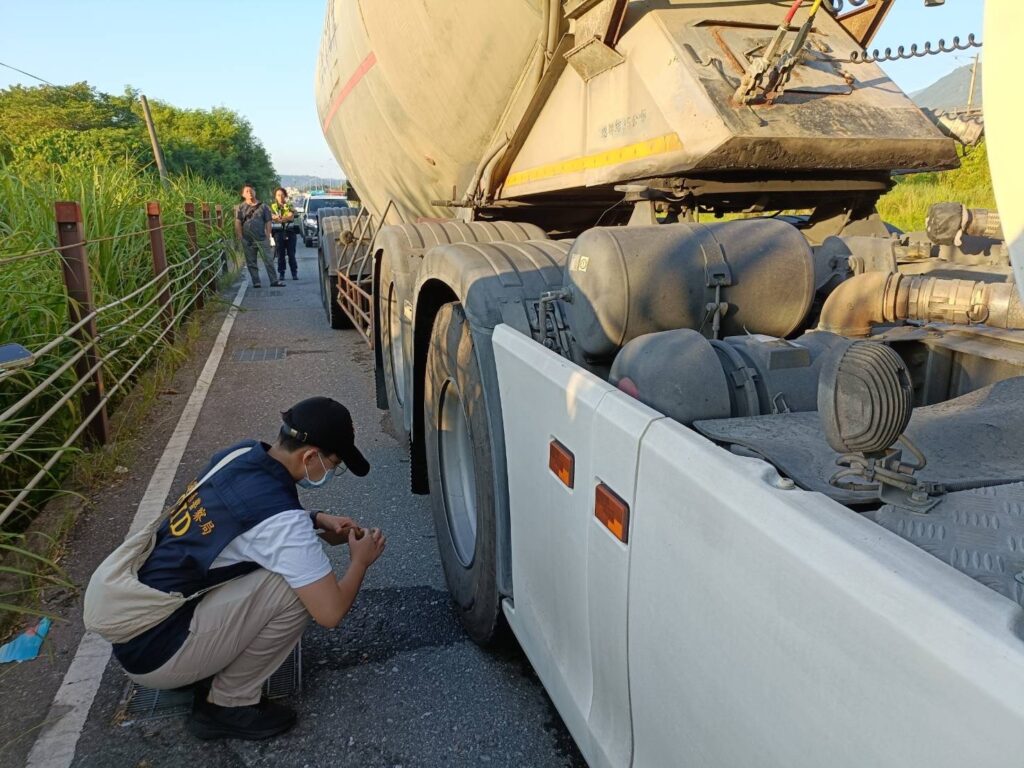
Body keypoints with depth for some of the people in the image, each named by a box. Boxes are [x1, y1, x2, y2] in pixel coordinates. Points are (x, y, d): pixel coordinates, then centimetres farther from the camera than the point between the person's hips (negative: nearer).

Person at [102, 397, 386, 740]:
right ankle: (227, 707, 1)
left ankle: (203, 668, 14)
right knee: (295, 588, -17)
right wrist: (360, 561, -1)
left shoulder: (241, 453, -2)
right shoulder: (281, 519, -26)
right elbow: (330, 612, -20)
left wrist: (316, 520, 8)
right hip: (153, 651, -8)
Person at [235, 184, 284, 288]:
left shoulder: (263, 207, 7)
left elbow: (268, 222, 6)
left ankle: (274, 280, -1)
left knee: (268, 260, -3)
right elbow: (237, 224, 2)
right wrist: (240, 238, -7)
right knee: (251, 262, 3)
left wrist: (268, 236, -2)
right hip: (247, 240, 0)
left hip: (261, 239, 0)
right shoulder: (240, 208, 6)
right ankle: (256, 282, 9)